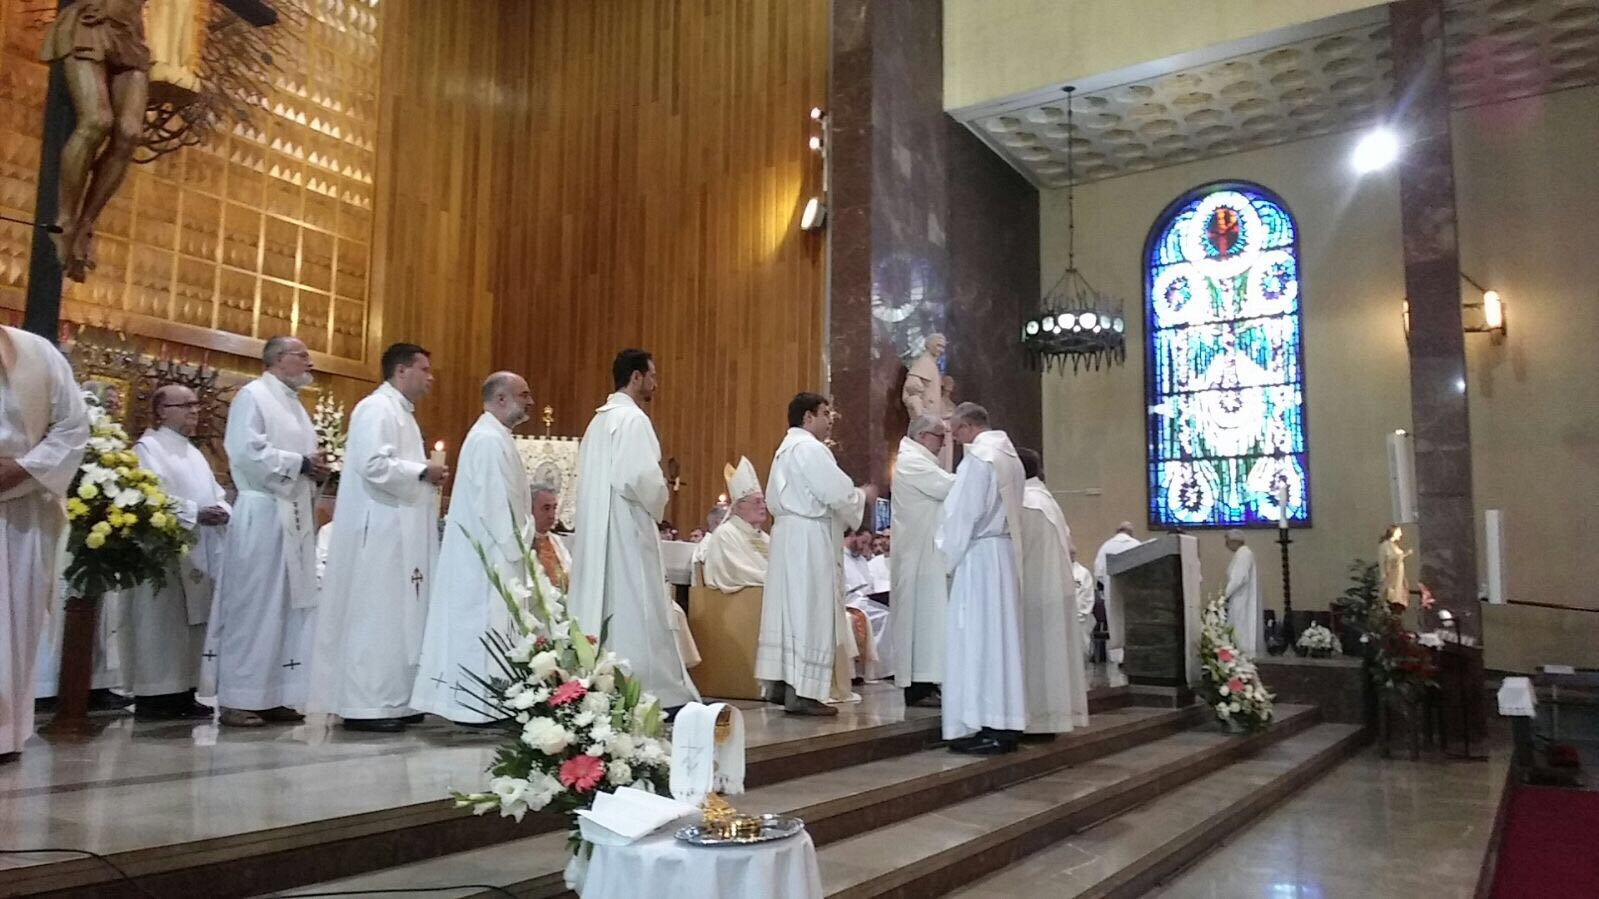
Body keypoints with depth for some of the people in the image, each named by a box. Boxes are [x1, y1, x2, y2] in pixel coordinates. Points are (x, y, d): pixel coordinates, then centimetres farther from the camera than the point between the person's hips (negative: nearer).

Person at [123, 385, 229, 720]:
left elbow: (215, 492, 18)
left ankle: (183, 694, 14)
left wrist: (223, 511, -3)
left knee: (191, 625, 9)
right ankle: (151, 697, -1)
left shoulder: (194, 453, 22)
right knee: (161, 624, -7)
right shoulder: (148, 447, -4)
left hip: (199, 552, 9)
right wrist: (196, 513, -21)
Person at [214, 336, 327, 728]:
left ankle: (274, 696, 12)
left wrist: (317, 471, 2)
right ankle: (237, 700, 1)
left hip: (295, 516, 8)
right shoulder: (252, 396, -4)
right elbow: (246, 451, -17)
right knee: (253, 606, -5)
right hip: (261, 515, -8)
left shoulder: (295, 405, 21)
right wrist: (300, 463, -14)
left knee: (289, 606, 7)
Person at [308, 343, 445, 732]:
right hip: (379, 532, -10)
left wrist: (426, 474, 7)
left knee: (396, 615, 10)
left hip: (400, 533, 10)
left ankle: (391, 700, 15)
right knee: (375, 616, -7)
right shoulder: (377, 408, -11)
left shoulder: (401, 412, 21)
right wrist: (423, 472, -14)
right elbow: (374, 465, -23)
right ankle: (365, 705, -2)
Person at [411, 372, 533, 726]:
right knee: (485, 626, -6)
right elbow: (493, 504, -21)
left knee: (473, 627, 12)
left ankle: (469, 701, 17)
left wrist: (518, 545, 17)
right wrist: (513, 551, -18)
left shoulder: (493, 437, 16)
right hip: (489, 556, -11)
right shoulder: (489, 440, -16)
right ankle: (475, 705, 0)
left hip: (490, 552, 11)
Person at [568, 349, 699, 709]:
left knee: (603, 605, 10)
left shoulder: (600, 420, 16)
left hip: (596, 526, 9)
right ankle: (651, 690, -1)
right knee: (637, 607, -5)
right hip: (626, 528, -9)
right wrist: (658, 501, -3)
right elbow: (641, 477, -22)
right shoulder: (633, 418, -12)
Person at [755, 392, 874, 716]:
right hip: (809, 538, -10)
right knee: (809, 612, -8)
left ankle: (784, 683, 15)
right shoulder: (810, 448, -14)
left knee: (791, 609, 11)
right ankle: (801, 693, -6)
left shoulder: (787, 448, 18)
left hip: (789, 534, 10)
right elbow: (838, 493, -19)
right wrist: (864, 496, 2)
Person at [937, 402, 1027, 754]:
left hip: (979, 557, -9)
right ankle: (1007, 723, 14)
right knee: (1003, 635, 10)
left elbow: (962, 515, -14)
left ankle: (986, 727, -3)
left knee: (976, 637, -5)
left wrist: (949, 559, -1)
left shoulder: (977, 458, -14)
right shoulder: (1010, 456, 13)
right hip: (1006, 553, 9)